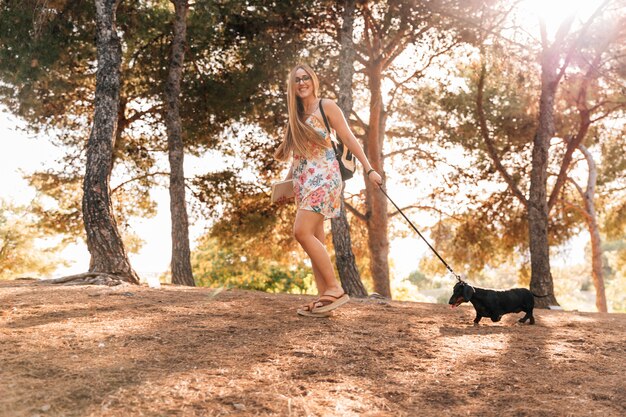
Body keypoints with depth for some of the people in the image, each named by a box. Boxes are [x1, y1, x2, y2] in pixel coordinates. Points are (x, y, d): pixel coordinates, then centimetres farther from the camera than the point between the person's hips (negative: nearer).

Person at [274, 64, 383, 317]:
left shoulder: (326, 106, 0)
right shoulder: (297, 114, 19)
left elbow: (348, 139, -3)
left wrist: (368, 169, -8)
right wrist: (286, 180, 19)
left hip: (323, 176, -7)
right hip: (303, 180, 8)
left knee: (302, 233, -19)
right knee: (315, 239, 3)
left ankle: (335, 289, -14)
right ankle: (323, 297, 3)